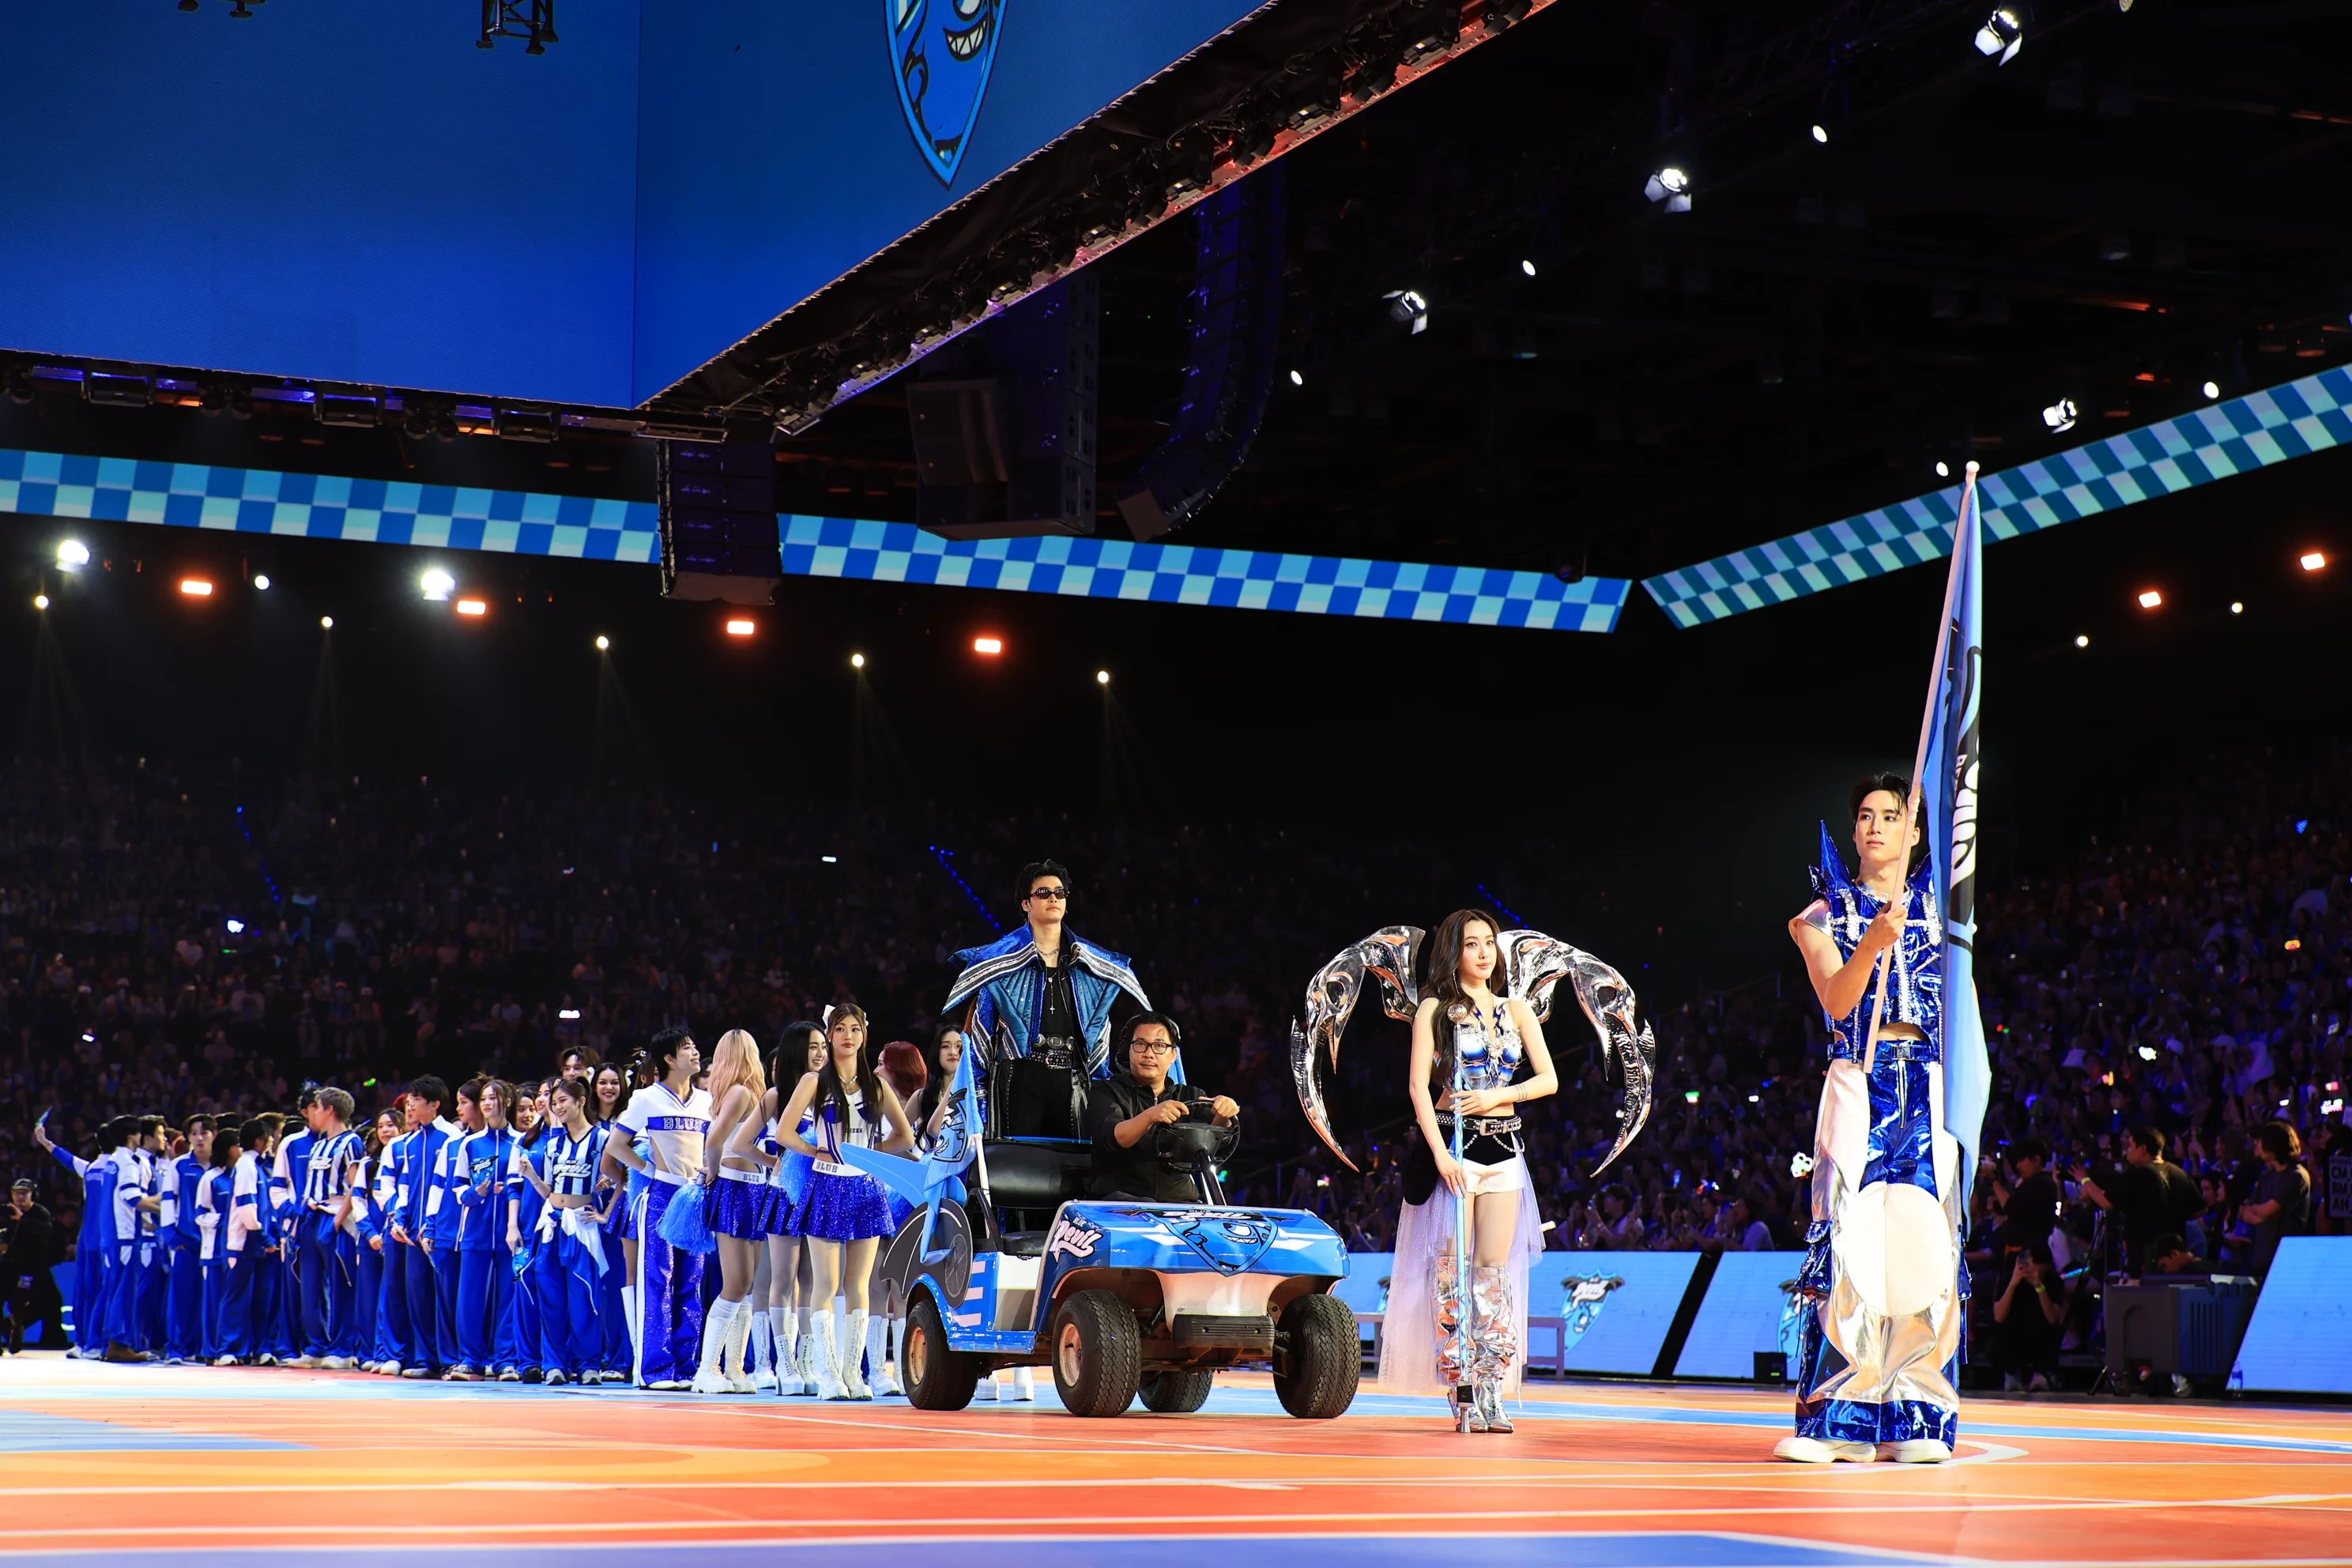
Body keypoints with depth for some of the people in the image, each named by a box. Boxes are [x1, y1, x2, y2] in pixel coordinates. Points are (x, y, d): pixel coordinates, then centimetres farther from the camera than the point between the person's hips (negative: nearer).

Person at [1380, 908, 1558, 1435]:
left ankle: (1492, 1392, -1)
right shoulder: (1435, 1009, 0)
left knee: (1496, 1270, 0)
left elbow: (1548, 1079, 8)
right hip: (1452, 1142, -4)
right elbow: (1418, 1085, -7)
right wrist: (1440, 1153, -17)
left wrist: (1496, 1096, -9)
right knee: (1452, 1271, -5)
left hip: (1504, 1150, 4)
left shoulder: (1516, 1010, 12)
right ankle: (1462, 1395, -2)